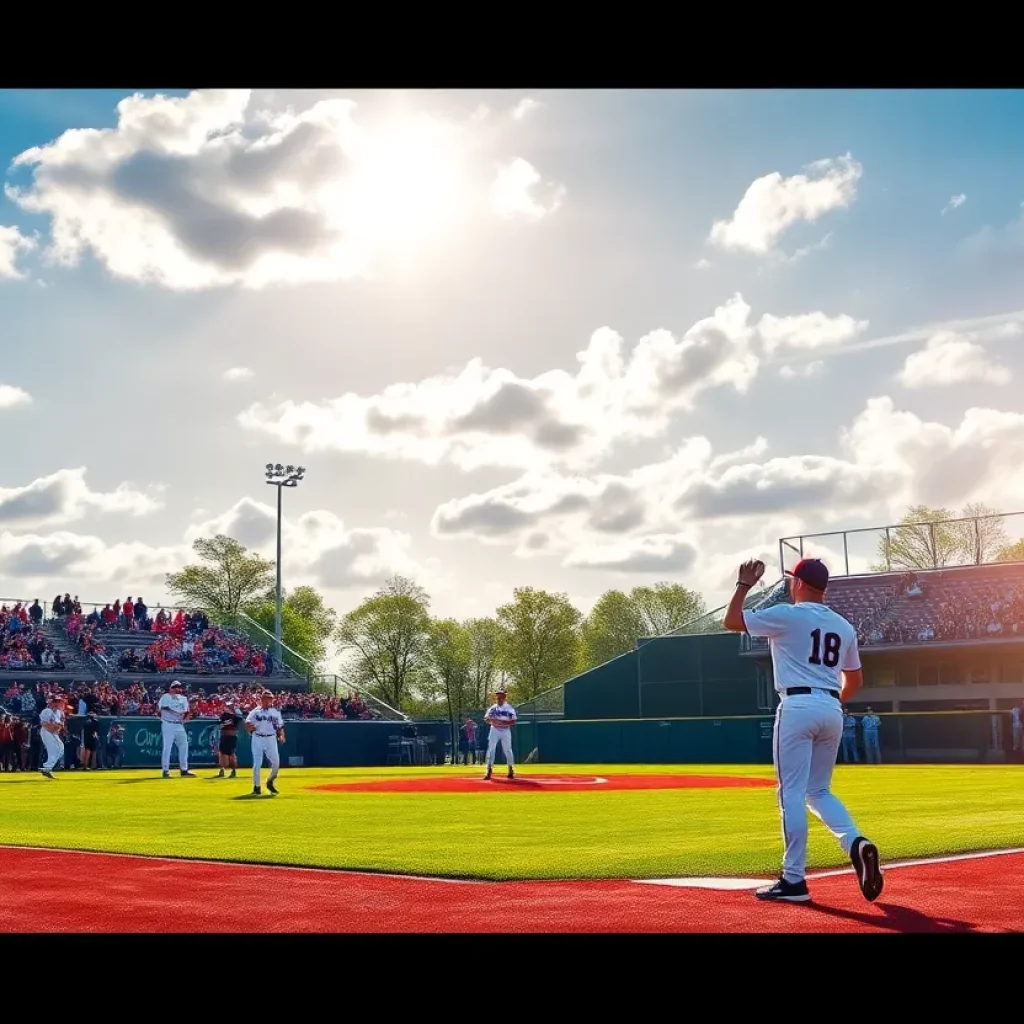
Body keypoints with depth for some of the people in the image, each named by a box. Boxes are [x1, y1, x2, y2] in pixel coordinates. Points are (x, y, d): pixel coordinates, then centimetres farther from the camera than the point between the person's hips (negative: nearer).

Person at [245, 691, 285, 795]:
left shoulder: (276, 712, 10)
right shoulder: (255, 711, 3)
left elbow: (280, 727, 13)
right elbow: (247, 724, -3)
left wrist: (281, 735, -6)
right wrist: (250, 727, -25)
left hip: (271, 739, 2)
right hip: (258, 739, -2)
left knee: (276, 762, -5)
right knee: (257, 764, -4)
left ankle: (270, 782, 19)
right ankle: (256, 787, 6)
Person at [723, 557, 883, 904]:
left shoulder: (786, 615, -4)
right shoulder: (843, 626, 15)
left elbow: (730, 621, 1)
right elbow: (855, 680, 21)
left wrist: (744, 584, 13)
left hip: (798, 707, -6)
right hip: (832, 710, 6)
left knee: (792, 793, -3)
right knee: (818, 791, 17)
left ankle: (794, 880, -4)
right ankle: (856, 843, -8)